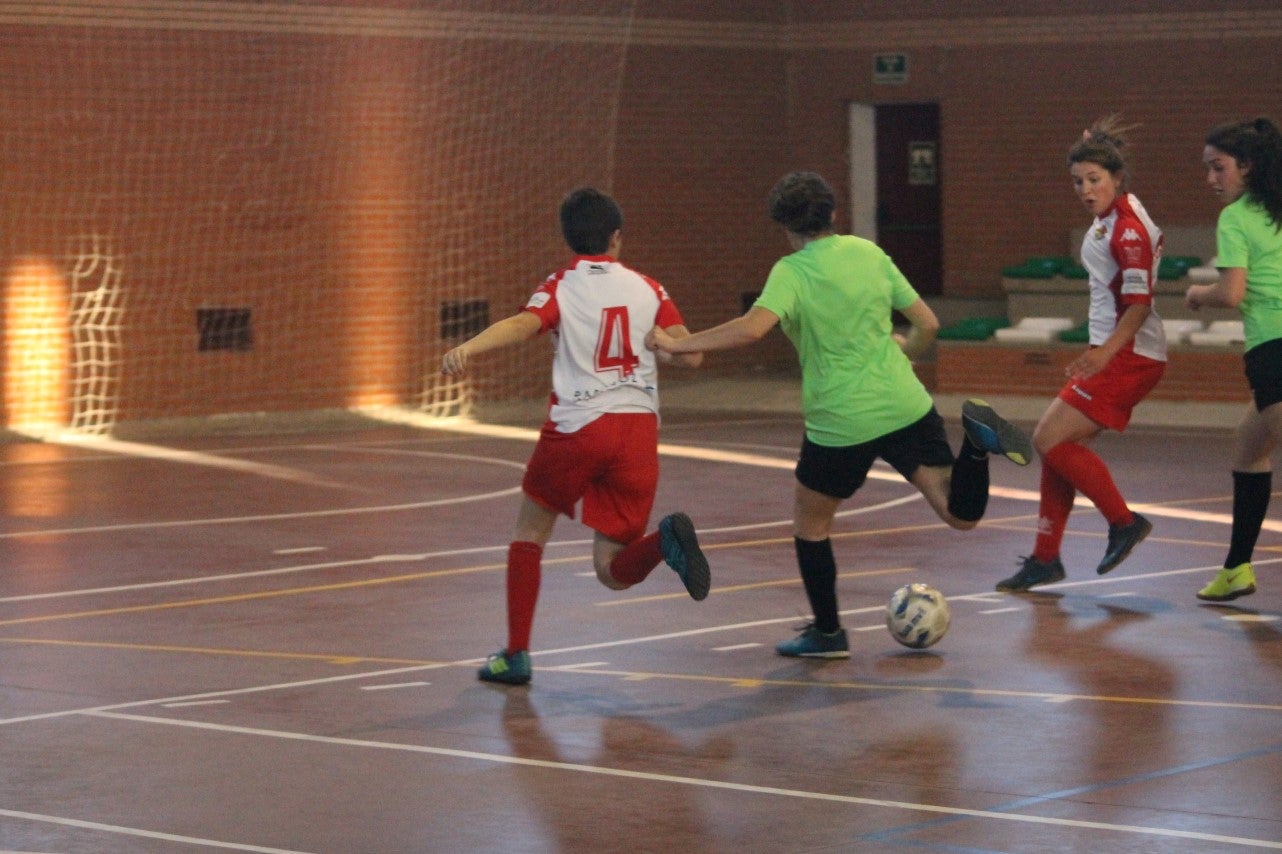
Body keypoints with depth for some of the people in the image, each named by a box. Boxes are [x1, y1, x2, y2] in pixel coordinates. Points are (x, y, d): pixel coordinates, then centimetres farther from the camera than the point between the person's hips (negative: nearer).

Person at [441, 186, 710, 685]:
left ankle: (515, 655, 14)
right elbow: (690, 356, 4)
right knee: (614, 572, 8)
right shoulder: (647, 290, 11)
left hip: (577, 427, -2)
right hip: (638, 429, 2)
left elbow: (522, 324, -18)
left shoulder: (560, 288, 3)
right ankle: (665, 540, -24)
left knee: (529, 532, 22)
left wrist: (467, 349, -35)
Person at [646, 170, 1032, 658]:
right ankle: (976, 440, -22)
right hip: (906, 407, 4)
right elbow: (927, 325, 10)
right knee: (961, 516, 5)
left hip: (840, 424, -4)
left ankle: (827, 634, 22)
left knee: (809, 525, 18)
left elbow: (752, 328, -27)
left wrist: (677, 344, -20)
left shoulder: (791, 272, -9)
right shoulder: (868, 253, 6)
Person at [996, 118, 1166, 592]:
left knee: (1050, 439, -12)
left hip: (1130, 355, -10)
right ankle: (1045, 558, 14)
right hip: (1111, 352, 10)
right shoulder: (1111, 219, 10)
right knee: (1057, 445, 8)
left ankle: (1124, 523, 0)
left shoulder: (1128, 229, -17)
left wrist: (1106, 352, -34)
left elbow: (1139, 303, -22)